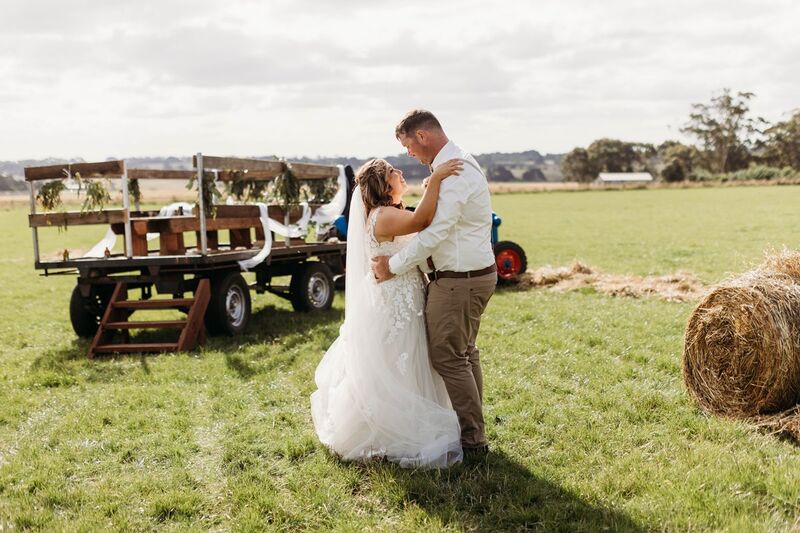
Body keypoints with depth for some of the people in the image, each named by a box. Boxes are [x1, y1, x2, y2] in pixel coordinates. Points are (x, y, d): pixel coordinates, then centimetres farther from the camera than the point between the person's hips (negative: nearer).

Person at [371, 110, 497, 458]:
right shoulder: (460, 163, 12)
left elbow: (435, 233, -25)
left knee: (448, 357, -2)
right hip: (476, 272, 11)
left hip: (459, 279, -11)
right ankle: (472, 427, 31)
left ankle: (472, 440, 7)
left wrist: (395, 265, -14)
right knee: (465, 352, 19)